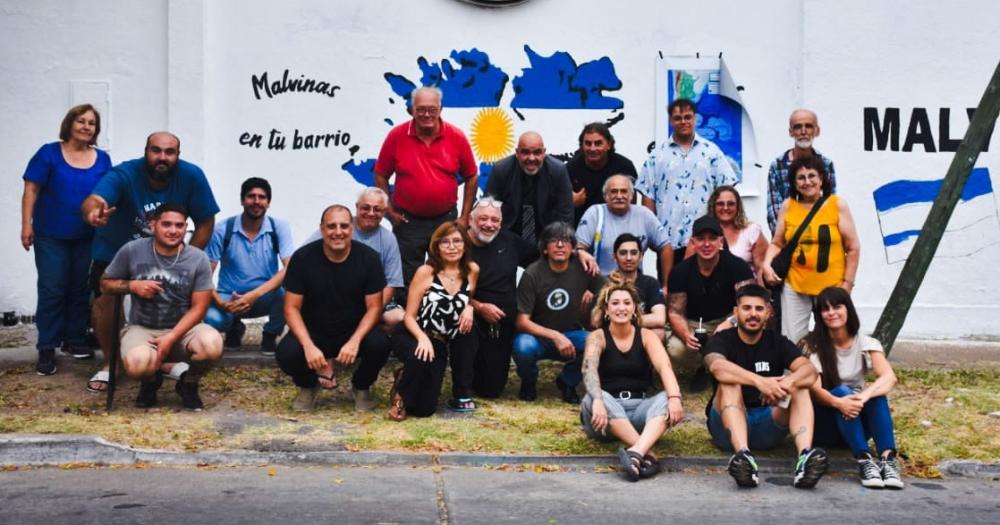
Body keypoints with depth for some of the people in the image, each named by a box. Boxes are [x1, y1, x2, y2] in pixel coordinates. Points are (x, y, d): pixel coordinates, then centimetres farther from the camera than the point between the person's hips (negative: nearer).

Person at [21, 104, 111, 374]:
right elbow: (31, 190, -4)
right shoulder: (49, 153, -3)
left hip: (88, 237, 3)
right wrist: (26, 225, -10)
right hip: (52, 236, -3)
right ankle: (46, 349, 1)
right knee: (52, 291, -3)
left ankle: (75, 339, 22)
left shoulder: (102, 159, 5)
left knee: (81, 289, 10)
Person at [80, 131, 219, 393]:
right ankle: (109, 364, 8)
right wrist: (93, 213, -73)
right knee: (104, 301, -15)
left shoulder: (192, 176, -24)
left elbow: (205, 223, -14)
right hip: (114, 251, -2)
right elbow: (93, 200, -48)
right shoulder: (123, 175, -30)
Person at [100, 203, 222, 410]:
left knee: (212, 344, -34)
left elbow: (198, 308, -7)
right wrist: (132, 286, -13)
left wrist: (171, 339, -19)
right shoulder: (132, 250, -5)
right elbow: (105, 284, 8)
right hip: (142, 328, 0)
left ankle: (189, 384, 2)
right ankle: (150, 381, 6)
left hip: (183, 329, 1)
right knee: (137, 363, -37)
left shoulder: (198, 259, -7)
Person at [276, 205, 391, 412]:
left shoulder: (368, 258, -10)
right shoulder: (302, 258, -11)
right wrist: (309, 346, -26)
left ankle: (361, 387, 6)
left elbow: (374, 307, -9)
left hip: (355, 332, 0)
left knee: (379, 345, -31)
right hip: (313, 333, 0)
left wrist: (355, 341, -26)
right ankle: (308, 385, 9)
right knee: (286, 353, -30)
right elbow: (292, 308, -10)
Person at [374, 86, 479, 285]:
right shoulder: (396, 136, -8)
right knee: (408, 281, 8)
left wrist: (465, 216, 1)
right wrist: (389, 211, -4)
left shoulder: (457, 137, -5)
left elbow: (471, 177, 4)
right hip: (408, 222, -1)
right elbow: (381, 175, 1)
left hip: (446, 220, 1)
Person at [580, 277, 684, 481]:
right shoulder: (598, 337, -1)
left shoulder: (646, 336, 5)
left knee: (665, 399, -27)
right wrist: (598, 401, -41)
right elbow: (589, 369, -21)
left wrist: (674, 397, -34)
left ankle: (636, 452, -51)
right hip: (608, 411, -2)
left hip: (640, 410, 2)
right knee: (592, 399, -34)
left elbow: (664, 367, -14)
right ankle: (647, 454, -45)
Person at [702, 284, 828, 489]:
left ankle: (805, 457, -42)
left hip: (768, 426, 2)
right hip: (729, 428, -2)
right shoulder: (722, 340, -2)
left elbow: (810, 371, -13)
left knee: (799, 385, -18)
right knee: (730, 384, -27)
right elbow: (718, 367, -27)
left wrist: (787, 384, -36)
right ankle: (743, 455, -51)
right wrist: (759, 381, -42)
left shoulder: (778, 343, 6)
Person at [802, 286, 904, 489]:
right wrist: (838, 402, -43)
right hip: (824, 424, -2)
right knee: (841, 392, -32)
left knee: (876, 392, -27)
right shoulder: (813, 345, -5)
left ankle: (888, 458, -42)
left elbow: (889, 377, -20)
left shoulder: (865, 344, 0)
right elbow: (814, 389, -21)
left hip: (857, 423, 2)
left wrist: (864, 396, -41)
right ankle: (864, 459, -46)